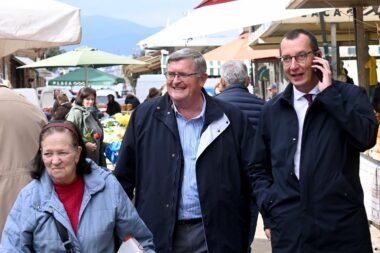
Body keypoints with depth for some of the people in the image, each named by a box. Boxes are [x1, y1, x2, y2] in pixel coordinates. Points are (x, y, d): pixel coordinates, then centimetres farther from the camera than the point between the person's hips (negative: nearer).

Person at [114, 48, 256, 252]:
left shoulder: (232, 119, 2)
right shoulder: (145, 116, 3)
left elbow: (252, 174, 4)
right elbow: (124, 176, 5)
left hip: (214, 233, 0)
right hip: (159, 233, 1)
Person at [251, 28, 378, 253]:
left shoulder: (350, 96, 2)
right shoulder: (272, 110, 10)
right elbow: (260, 168, 17)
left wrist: (328, 92, -12)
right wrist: (269, 204, 3)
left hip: (343, 226, -2)